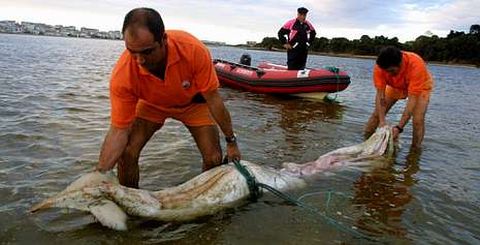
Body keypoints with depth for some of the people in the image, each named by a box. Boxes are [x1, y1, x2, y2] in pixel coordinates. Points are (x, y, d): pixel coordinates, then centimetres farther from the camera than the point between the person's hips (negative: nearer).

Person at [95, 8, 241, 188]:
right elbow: (119, 130, -27)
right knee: (126, 154, -16)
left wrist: (231, 141, -18)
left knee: (214, 159, -9)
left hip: (192, 101, 0)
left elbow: (213, 99, -25)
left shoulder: (194, 50, -38)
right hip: (151, 105, 1)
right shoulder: (122, 75, -35)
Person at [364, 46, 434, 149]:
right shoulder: (380, 67, -33)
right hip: (396, 86, 3)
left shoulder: (416, 65, -42)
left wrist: (399, 127, -46)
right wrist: (382, 121, -40)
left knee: (418, 120, -18)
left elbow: (412, 99, -41)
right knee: (378, 112, -4)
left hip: (420, 86, -3)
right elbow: (380, 94, -30)